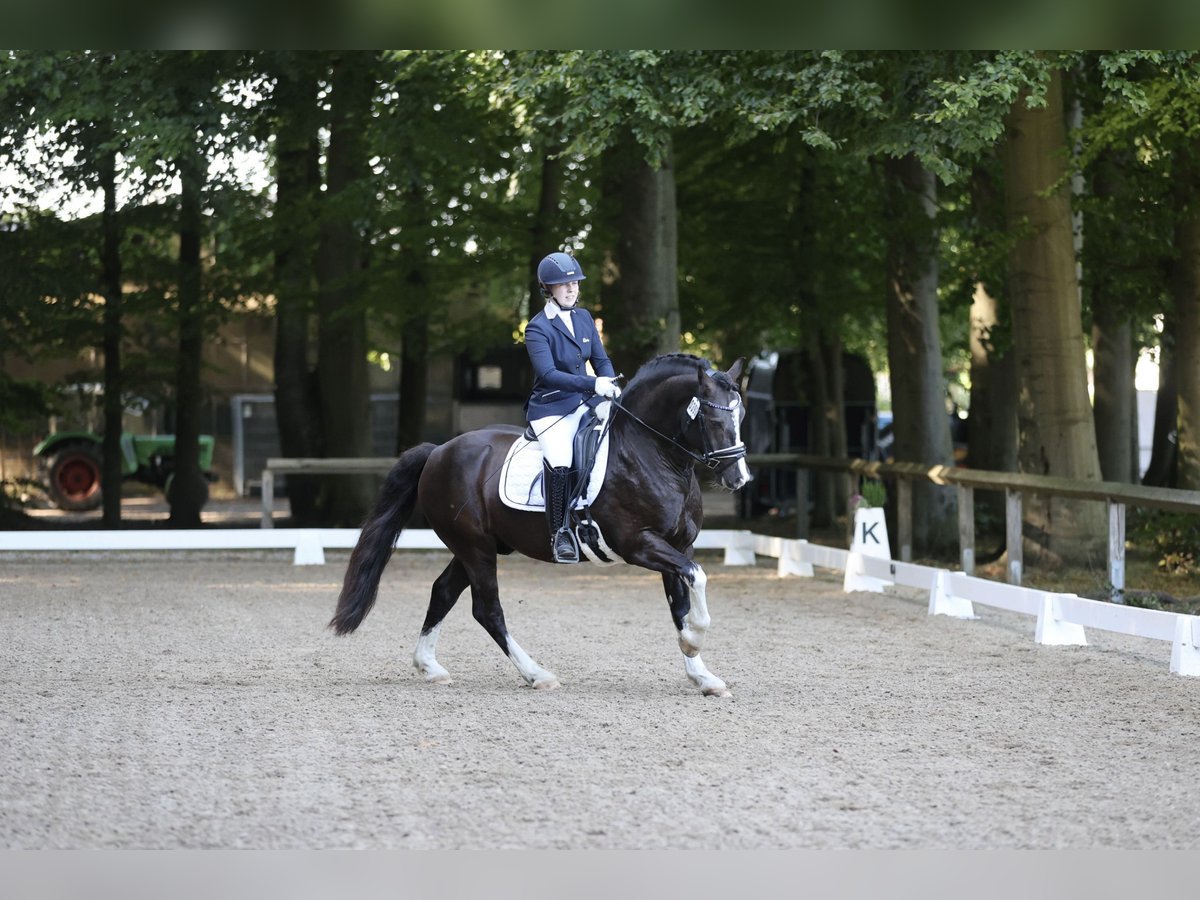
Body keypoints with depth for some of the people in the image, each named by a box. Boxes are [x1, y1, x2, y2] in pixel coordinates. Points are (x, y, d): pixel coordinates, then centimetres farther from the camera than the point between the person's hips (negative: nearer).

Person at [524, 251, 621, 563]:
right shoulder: (538, 328, -11)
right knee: (560, 464, -30)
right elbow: (547, 374, -23)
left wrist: (612, 386, -9)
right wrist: (593, 384, -32)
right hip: (551, 408, -6)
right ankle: (559, 532, -15)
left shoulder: (584, 318, 9)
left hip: (585, 403, 6)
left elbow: (601, 359, 13)